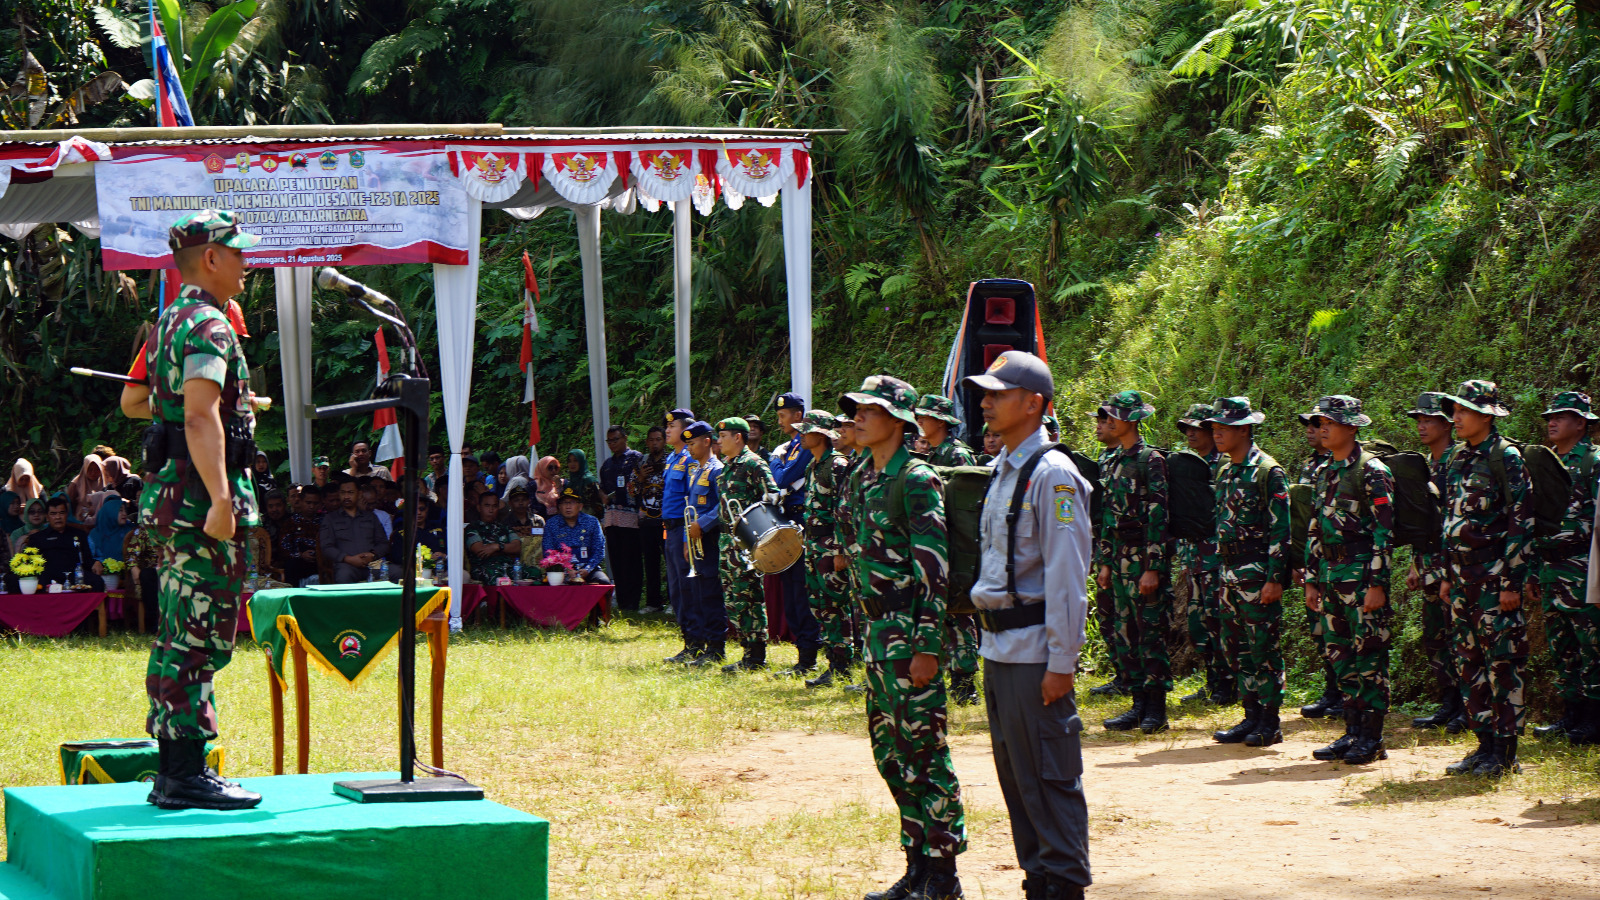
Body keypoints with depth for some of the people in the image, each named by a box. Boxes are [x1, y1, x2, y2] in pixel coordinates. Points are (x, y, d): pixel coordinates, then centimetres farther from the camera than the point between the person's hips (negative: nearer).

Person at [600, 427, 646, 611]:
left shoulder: (637, 458, 2)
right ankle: (621, 601, 11)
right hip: (611, 517, 7)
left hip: (631, 516, -7)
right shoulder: (607, 465, 22)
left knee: (632, 560, -7)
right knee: (616, 560, 6)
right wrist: (605, 497, 8)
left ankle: (632, 602, -6)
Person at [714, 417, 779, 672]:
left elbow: (772, 494, -14)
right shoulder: (726, 465, 18)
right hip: (727, 537, 9)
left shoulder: (753, 464, -9)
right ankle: (749, 650, 14)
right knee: (731, 598, 8)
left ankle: (756, 656, -4)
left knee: (748, 596, -7)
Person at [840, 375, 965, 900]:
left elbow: (935, 567, -17)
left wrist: (927, 645, -21)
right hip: (877, 629, 9)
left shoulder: (916, 481, -13)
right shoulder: (863, 480, 14)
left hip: (909, 630, -9)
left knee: (924, 751, -5)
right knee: (889, 749, 12)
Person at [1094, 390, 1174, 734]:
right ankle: (1139, 704, 15)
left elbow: (1158, 516, -15)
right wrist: (1104, 562, 15)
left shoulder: (1150, 460, -10)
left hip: (1145, 560, -8)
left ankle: (1156, 709, -2)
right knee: (1126, 634, 9)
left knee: (1151, 633, -5)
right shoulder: (1112, 464, 15)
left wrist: (1153, 568, -19)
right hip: (1120, 560, 8)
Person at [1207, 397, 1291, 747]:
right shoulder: (1224, 472, 14)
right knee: (1234, 647, 9)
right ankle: (1252, 716, 17)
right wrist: (1222, 572, 17)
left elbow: (1280, 529, -13)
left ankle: (1270, 722, 2)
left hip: (1258, 574, -8)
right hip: (1231, 574, 8)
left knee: (1264, 648, -3)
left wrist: (1275, 579, -17)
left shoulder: (1268, 472, -10)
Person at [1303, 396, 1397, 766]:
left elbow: (1384, 530, -13)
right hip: (1330, 573, 8)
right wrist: (1311, 579, 16)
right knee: (1340, 655, 9)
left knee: (1369, 655, -4)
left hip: (1362, 572, -8)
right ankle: (1353, 731, 16)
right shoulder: (1323, 473, 15)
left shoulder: (1372, 472, -9)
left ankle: (1372, 738, 0)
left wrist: (1377, 583, -18)